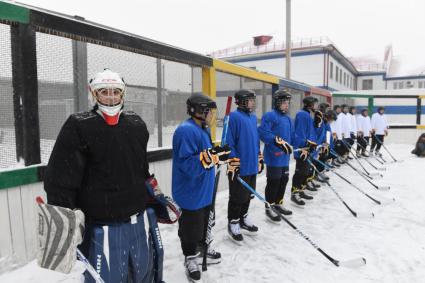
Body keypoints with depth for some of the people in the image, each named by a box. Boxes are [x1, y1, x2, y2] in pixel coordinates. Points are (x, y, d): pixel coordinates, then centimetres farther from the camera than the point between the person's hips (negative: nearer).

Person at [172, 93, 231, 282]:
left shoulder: (203, 129, 9)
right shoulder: (186, 131, -24)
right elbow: (188, 165, -30)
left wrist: (219, 154, 6)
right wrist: (211, 156, -33)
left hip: (203, 190, 10)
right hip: (190, 192, -10)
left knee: (203, 223, 25)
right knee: (190, 228, 9)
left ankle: (201, 248, 45)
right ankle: (190, 258, 29)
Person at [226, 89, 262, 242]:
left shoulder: (253, 117, 12)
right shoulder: (234, 117, -14)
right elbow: (229, 142, -17)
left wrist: (260, 158, 20)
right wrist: (233, 164, -18)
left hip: (252, 165, 8)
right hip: (239, 167, -8)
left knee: (248, 195, 18)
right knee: (238, 196, 3)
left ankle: (243, 219, 35)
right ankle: (233, 224, 20)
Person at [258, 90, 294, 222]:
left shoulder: (288, 118, 16)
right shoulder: (269, 116, -12)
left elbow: (292, 136, 21)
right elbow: (263, 133, -24)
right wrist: (279, 142, -29)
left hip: (284, 157, 9)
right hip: (273, 156, -9)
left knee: (284, 180, 17)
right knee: (273, 182, -2)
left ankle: (278, 204, 34)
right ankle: (269, 208, 13)